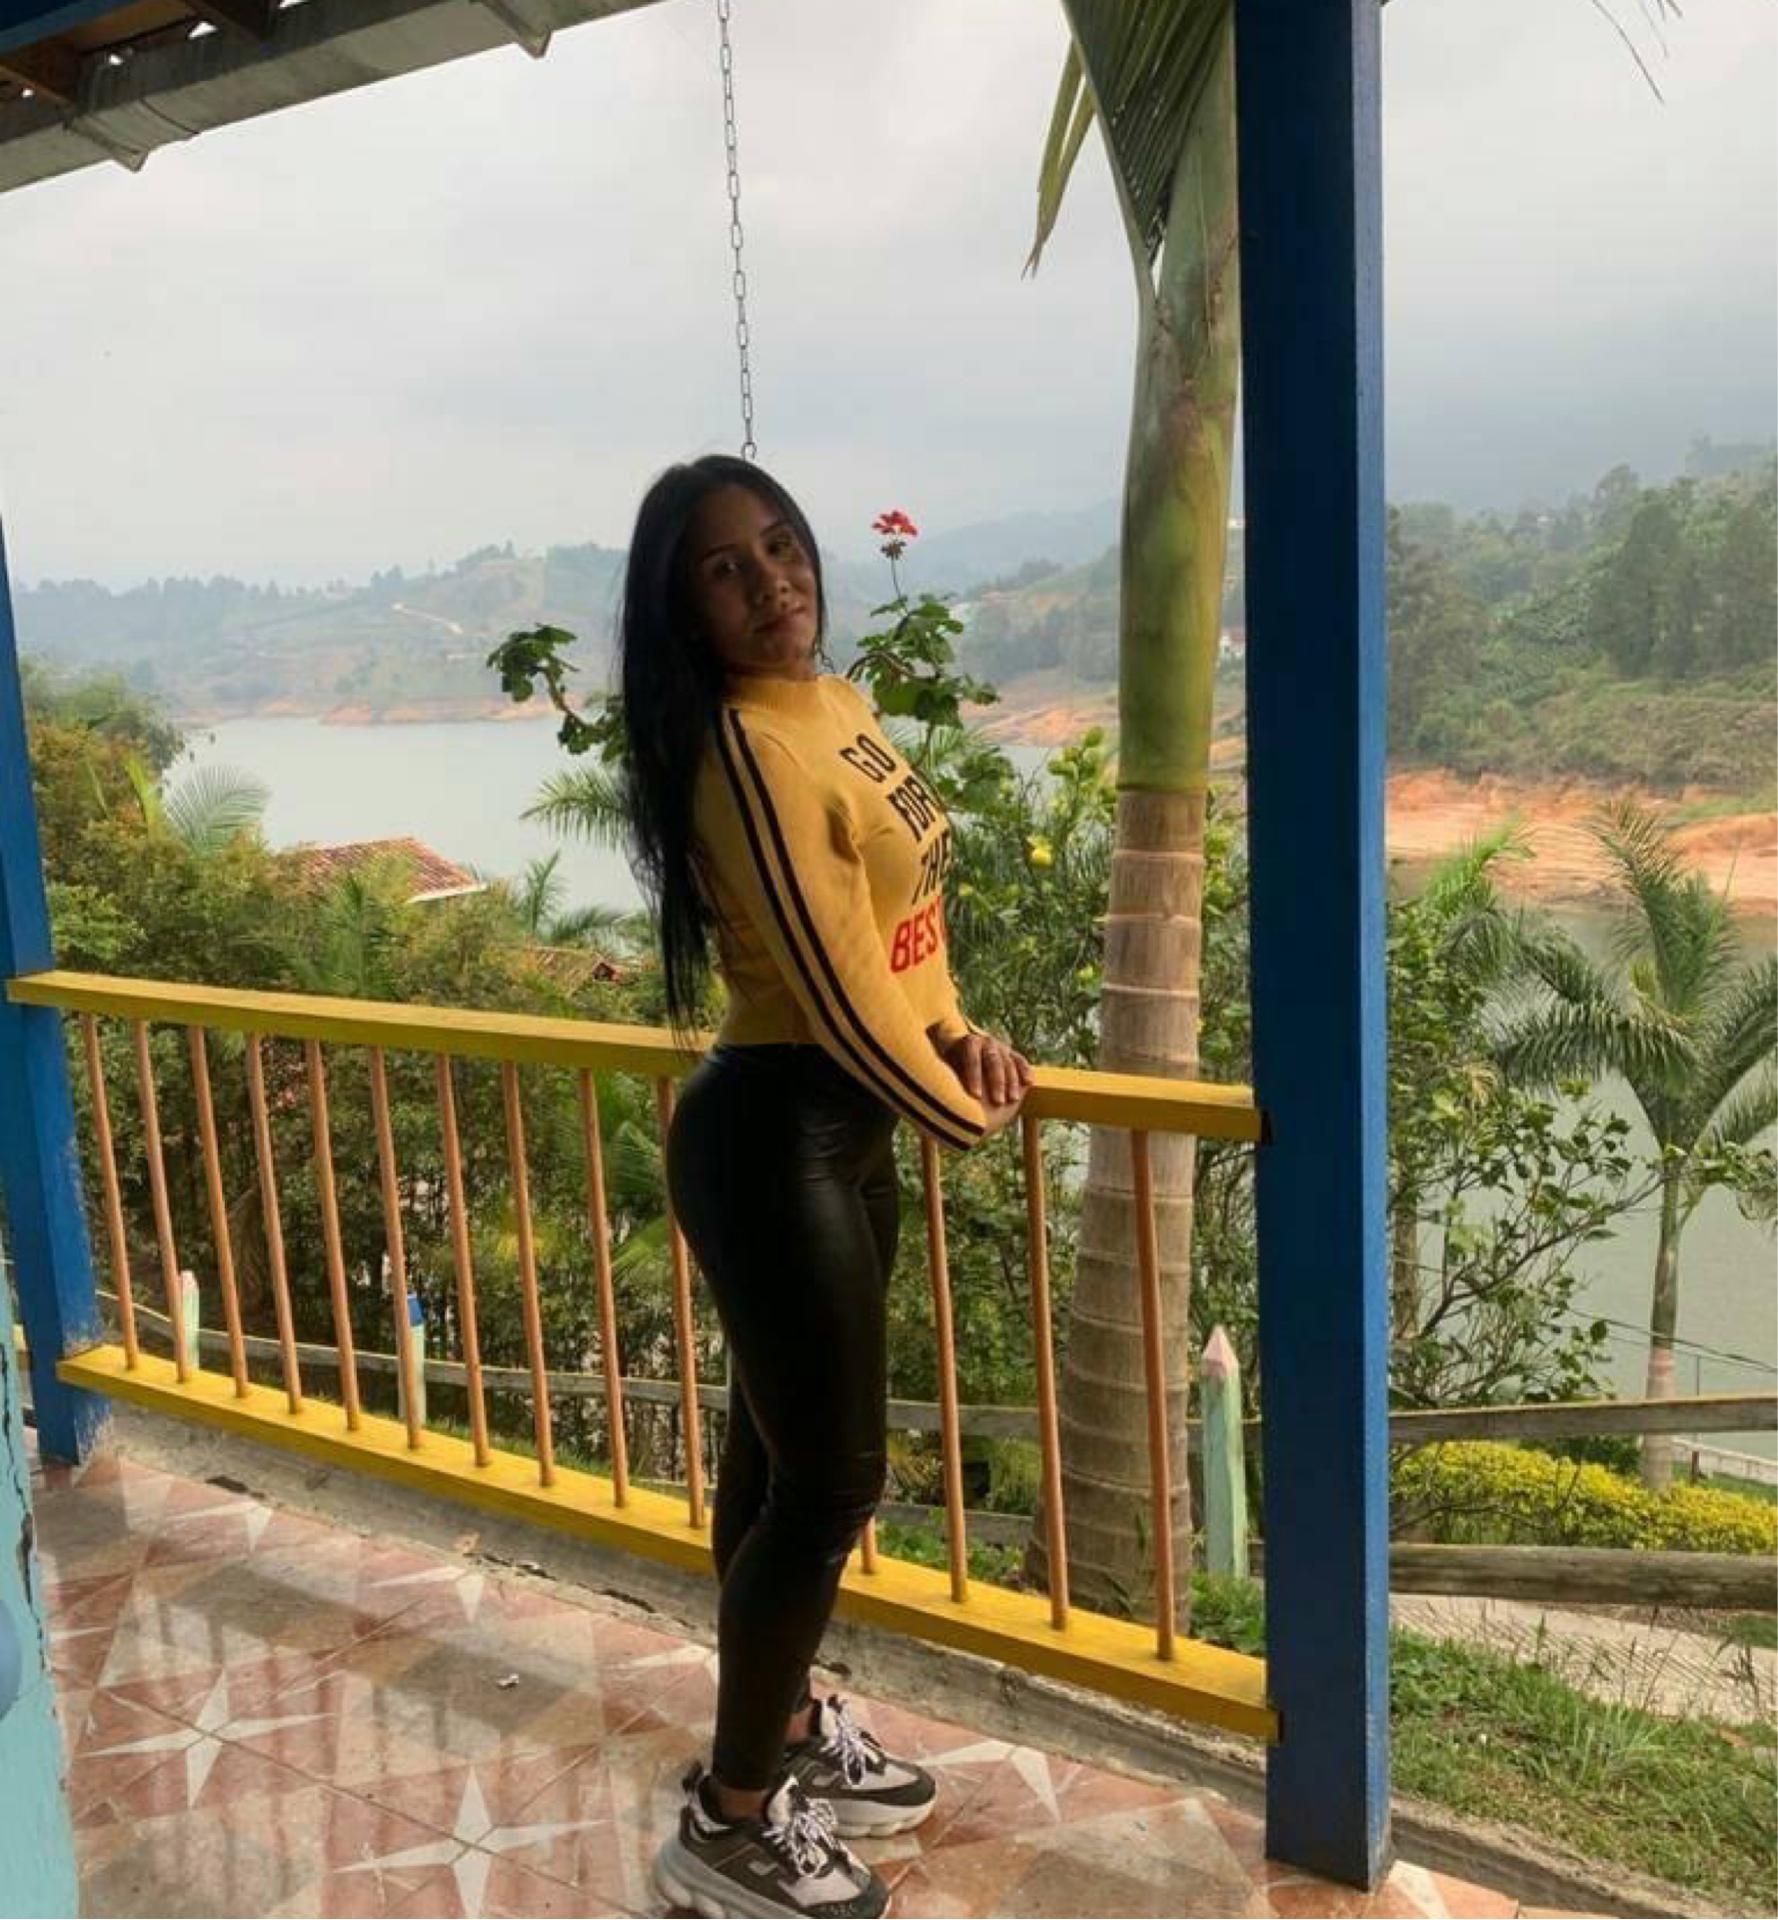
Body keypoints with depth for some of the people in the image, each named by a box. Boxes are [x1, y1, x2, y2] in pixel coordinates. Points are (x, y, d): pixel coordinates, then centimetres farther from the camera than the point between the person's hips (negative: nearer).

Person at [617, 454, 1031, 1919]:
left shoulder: (839, 704, 7)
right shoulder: (749, 750, -23)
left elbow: (907, 915, 16)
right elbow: (839, 997, -23)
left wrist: (959, 1033, 1)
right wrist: (966, 1115, -8)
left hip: (846, 1126, 9)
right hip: (774, 1140, -9)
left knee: (783, 1449, 21)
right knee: (831, 1481, 1)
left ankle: (786, 1727, 41)